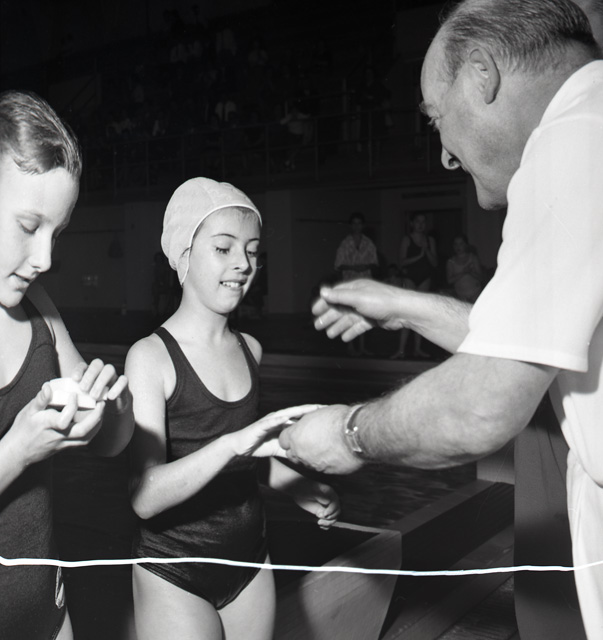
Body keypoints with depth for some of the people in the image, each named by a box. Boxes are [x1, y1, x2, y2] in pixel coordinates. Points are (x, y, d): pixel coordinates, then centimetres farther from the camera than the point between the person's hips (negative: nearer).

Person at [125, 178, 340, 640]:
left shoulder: (251, 350, 2)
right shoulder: (151, 356, -15)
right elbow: (146, 496, -25)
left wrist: (304, 490, 0)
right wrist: (233, 443, -38)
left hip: (250, 560, 5)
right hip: (174, 577, -5)